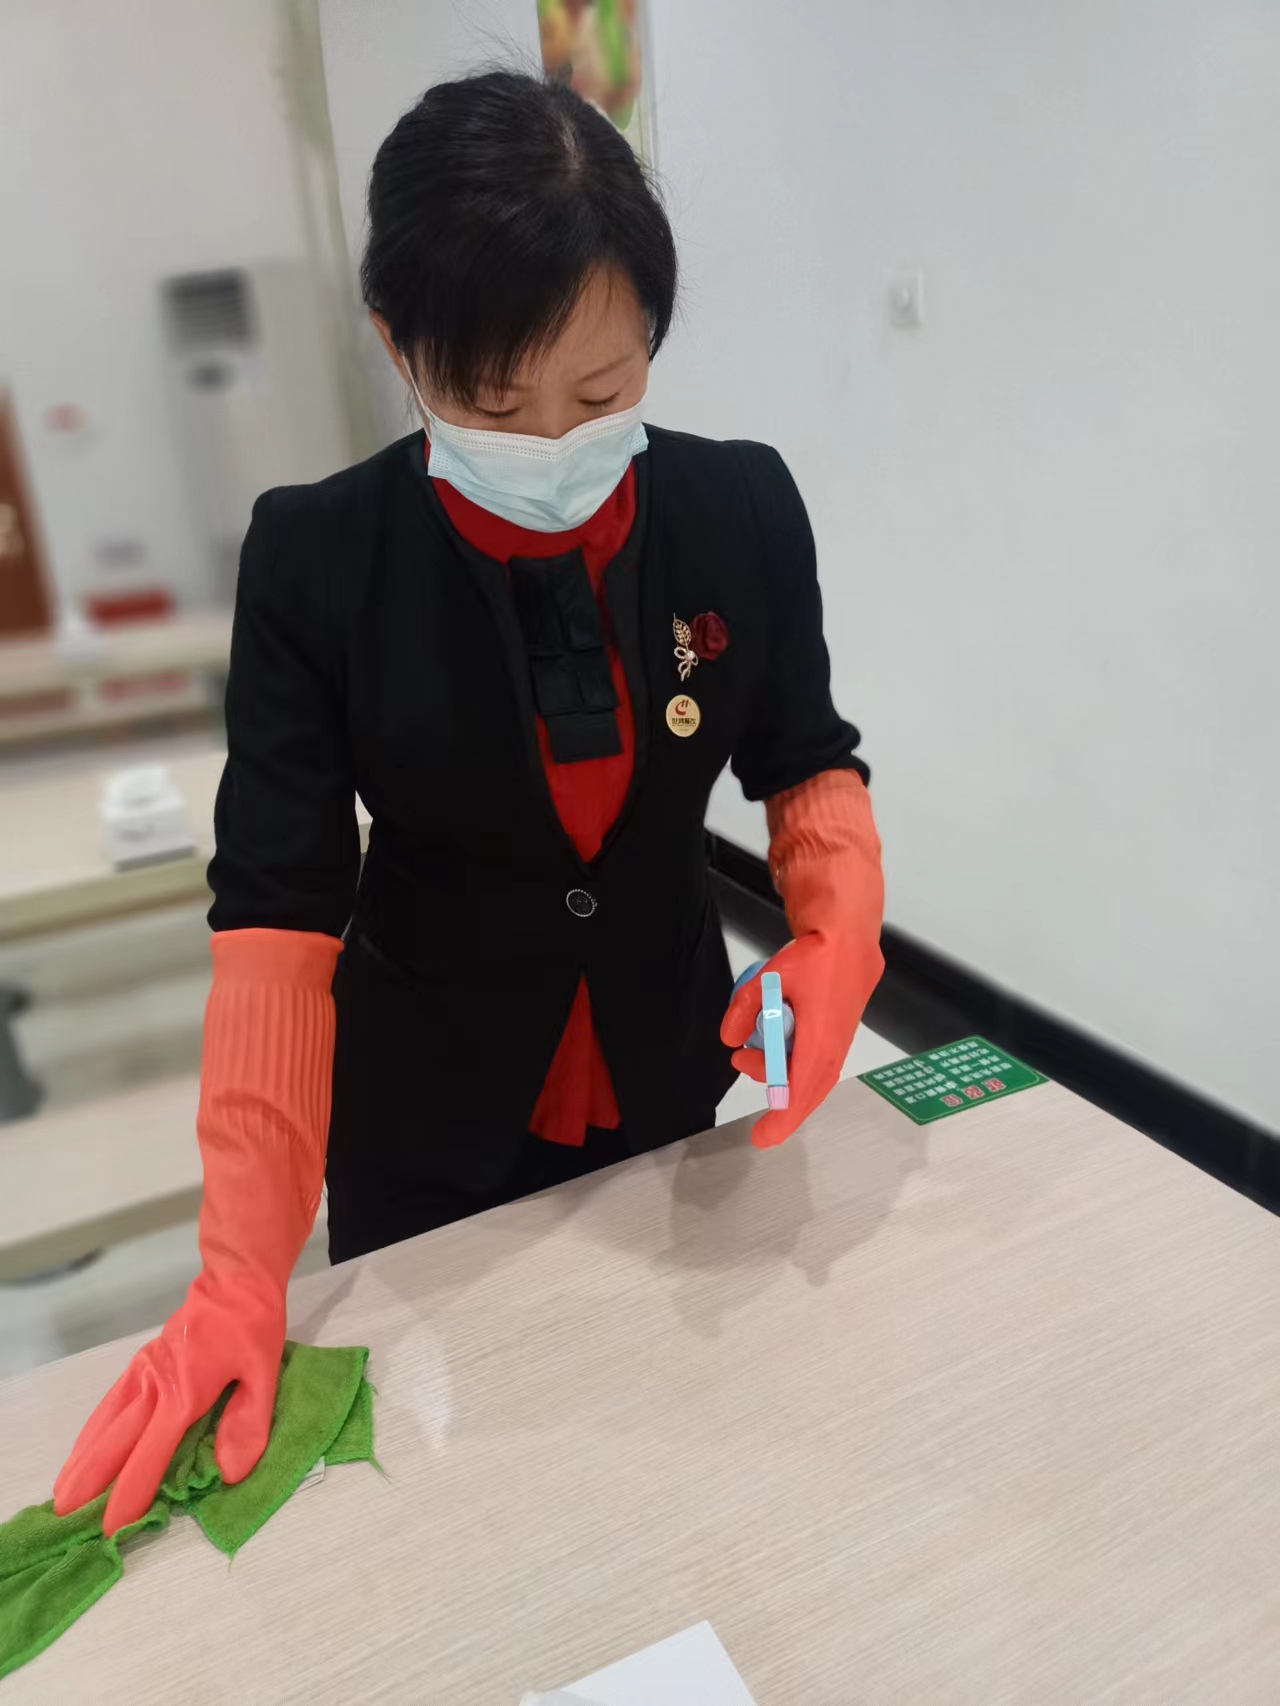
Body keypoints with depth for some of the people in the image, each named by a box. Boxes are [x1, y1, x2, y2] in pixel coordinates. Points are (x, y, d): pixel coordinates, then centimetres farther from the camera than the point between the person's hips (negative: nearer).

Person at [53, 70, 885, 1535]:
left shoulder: (741, 511, -15)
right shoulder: (315, 561, -20)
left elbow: (807, 762, -2)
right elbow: (277, 913, -20)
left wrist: (841, 927, -22)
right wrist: (242, 1273, -24)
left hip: (669, 1074, 2)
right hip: (429, 1124, -1)